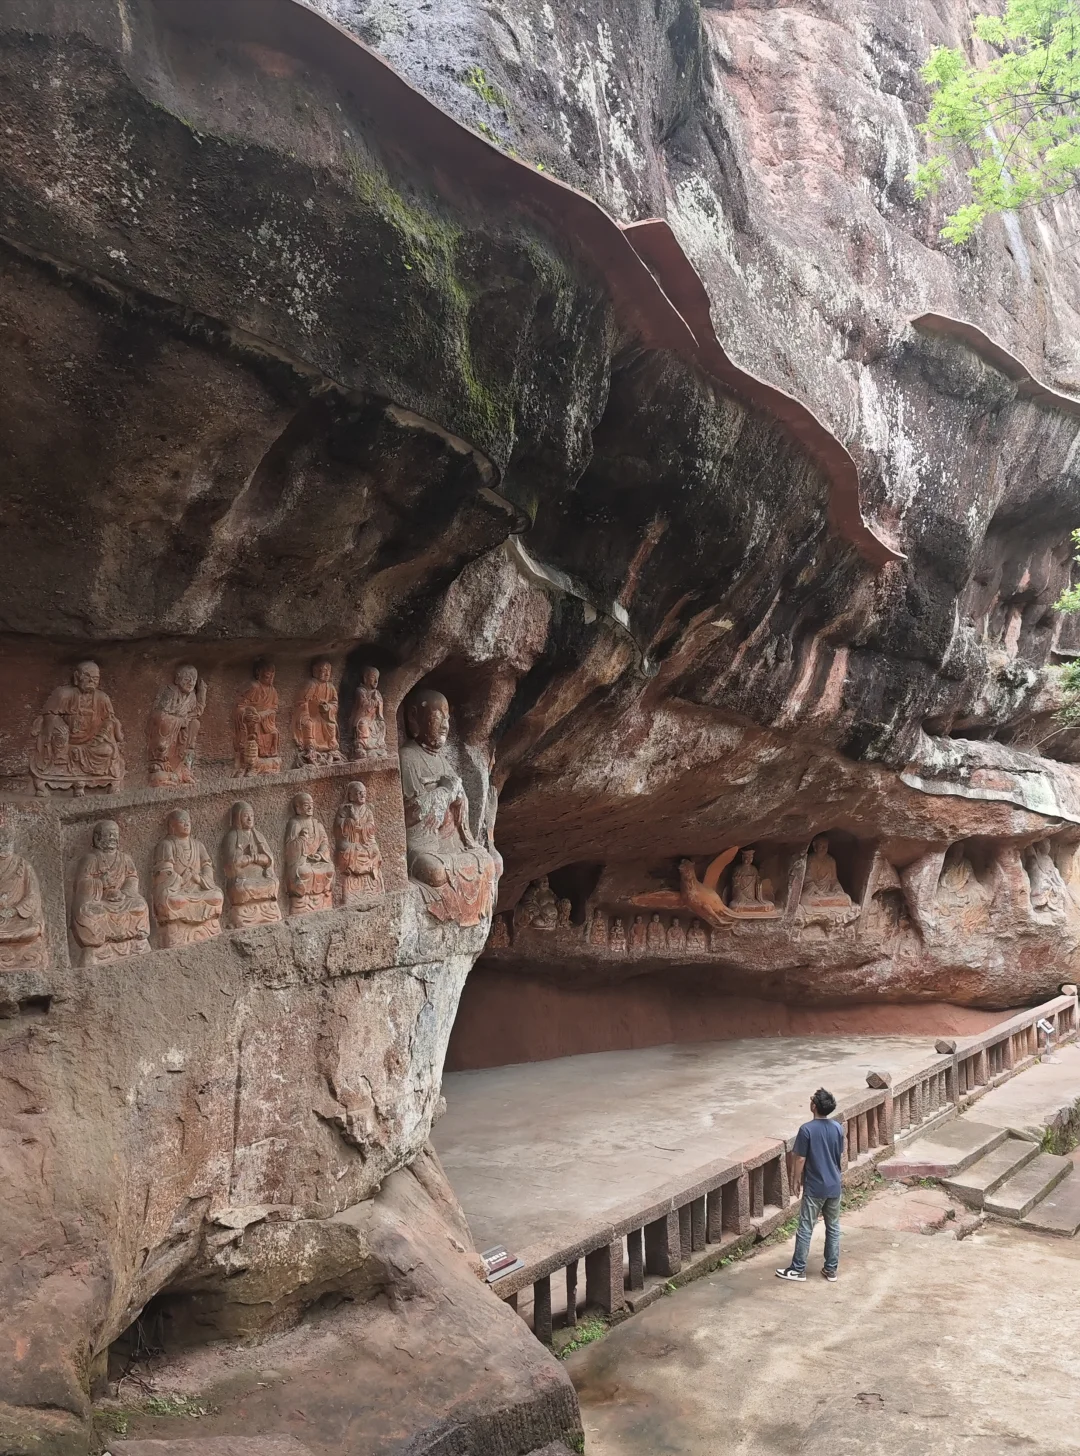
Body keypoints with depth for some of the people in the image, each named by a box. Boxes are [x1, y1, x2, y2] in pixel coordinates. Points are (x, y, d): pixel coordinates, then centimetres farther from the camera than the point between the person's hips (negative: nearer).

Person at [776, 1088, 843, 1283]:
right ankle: (831, 1269, 21)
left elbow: (800, 1159, -14)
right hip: (834, 1186, 5)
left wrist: (797, 1181, 0)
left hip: (814, 1188, -5)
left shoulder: (807, 1129, -19)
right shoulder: (838, 1128, -4)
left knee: (805, 1229, 5)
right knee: (833, 1228, 14)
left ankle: (798, 1269, 12)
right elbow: (841, 1155, 9)